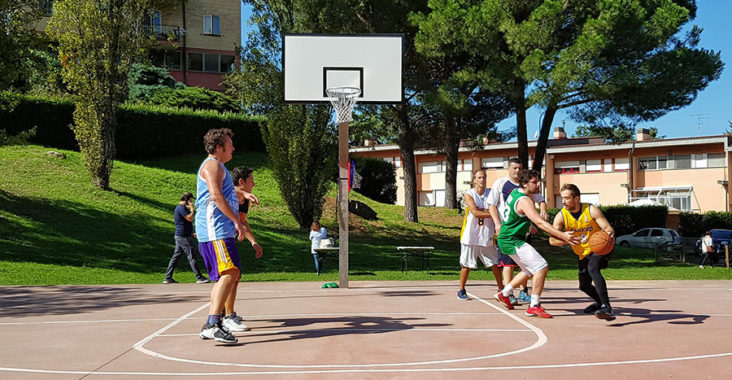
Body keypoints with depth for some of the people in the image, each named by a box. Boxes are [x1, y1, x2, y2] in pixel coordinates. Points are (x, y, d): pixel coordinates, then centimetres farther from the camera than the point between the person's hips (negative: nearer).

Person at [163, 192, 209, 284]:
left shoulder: (179, 207, 21)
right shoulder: (182, 207, -13)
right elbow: (190, 218, -23)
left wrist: (191, 233, 26)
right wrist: (192, 209, -8)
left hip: (179, 236, 10)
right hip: (183, 237, -10)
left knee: (175, 256, 9)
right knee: (191, 257, -7)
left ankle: (168, 278, 9)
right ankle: (199, 278, -5)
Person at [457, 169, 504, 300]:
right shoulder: (468, 195, -5)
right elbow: (475, 213, -18)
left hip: (486, 237, 4)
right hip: (470, 236, -3)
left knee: (495, 264, 6)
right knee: (466, 265, 2)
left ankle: (501, 289, 18)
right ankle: (461, 291, 16)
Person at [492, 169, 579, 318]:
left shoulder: (515, 192, 6)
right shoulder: (524, 201, -24)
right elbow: (540, 223, -33)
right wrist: (562, 235, -38)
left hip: (508, 238, 10)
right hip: (511, 240, -10)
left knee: (530, 271, 22)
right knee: (541, 267, -17)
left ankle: (504, 294, 34)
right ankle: (534, 306, -15)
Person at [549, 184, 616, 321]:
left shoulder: (591, 210, -19)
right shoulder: (561, 216, -12)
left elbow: (608, 228, -19)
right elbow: (552, 240, -18)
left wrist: (609, 233, -44)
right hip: (583, 254, 5)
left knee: (593, 269, -34)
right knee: (584, 286, 13)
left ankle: (606, 308, -40)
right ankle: (600, 302, 47)